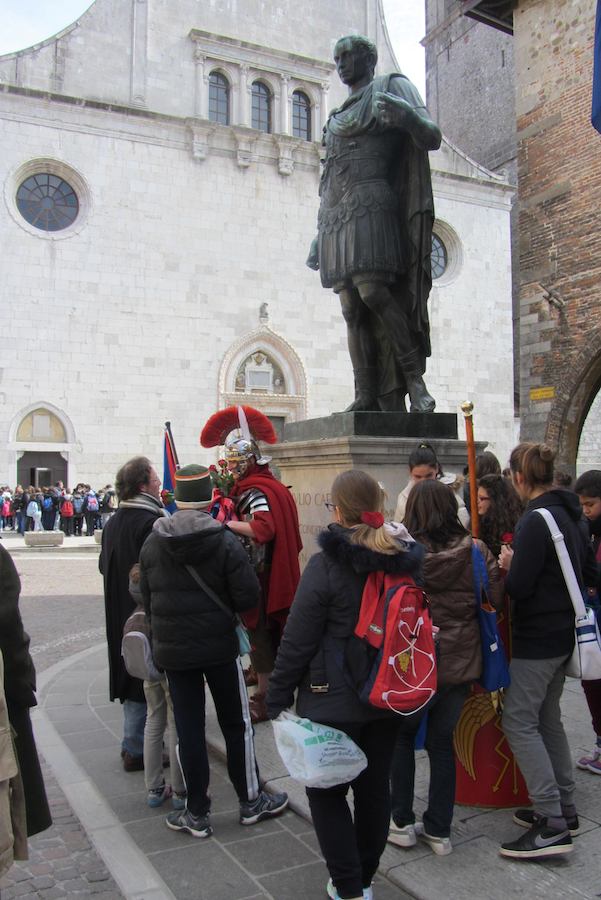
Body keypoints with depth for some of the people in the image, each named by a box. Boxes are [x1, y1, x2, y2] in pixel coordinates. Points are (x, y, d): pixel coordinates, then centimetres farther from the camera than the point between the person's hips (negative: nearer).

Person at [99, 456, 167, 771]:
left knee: (131, 676, 19)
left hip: (119, 614, 9)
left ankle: (132, 743, 30)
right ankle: (137, 750, 12)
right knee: (146, 684, 3)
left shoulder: (114, 522, 7)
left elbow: (104, 565, 17)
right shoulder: (151, 522, -21)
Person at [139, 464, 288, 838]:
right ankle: (251, 801, 24)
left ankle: (197, 813, 18)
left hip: (172, 649, 3)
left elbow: (146, 598, 5)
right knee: (237, 723, 12)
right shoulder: (225, 541, -14)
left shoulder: (153, 543, -3)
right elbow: (248, 597, -15)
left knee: (189, 728, 9)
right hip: (220, 645, -2)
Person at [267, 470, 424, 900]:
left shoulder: (327, 564, -18)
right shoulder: (407, 561, 0)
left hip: (333, 701, -6)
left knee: (327, 791, 11)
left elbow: (298, 640, -15)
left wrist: (278, 698, -5)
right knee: (375, 787, 17)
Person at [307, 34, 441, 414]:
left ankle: (414, 376, -20)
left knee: (373, 290, -25)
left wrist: (405, 115, -25)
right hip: (337, 216, 7)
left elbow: (432, 138, -3)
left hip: (370, 206, -7)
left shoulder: (392, 87, 10)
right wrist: (320, 236, 22)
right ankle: (366, 396, -6)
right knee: (352, 310, -3)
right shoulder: (339, 118, 29)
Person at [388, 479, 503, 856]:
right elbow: (498, 598, -7)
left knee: (402, 736, 20)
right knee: (442, 742, 18)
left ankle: (402, 822, 24)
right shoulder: (476, 552, -9)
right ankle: (439, 830, 25)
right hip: (462, 664, 3)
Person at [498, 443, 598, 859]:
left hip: (538, 637, -9)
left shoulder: (535, 520, -20)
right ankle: (564, 808, 26)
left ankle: (552, 824, -2)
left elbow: (519, 587, -21)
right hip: (564, 631, 10)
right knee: (548, 718, 18)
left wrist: (508, 566, -3)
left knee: (519, 721, -3)